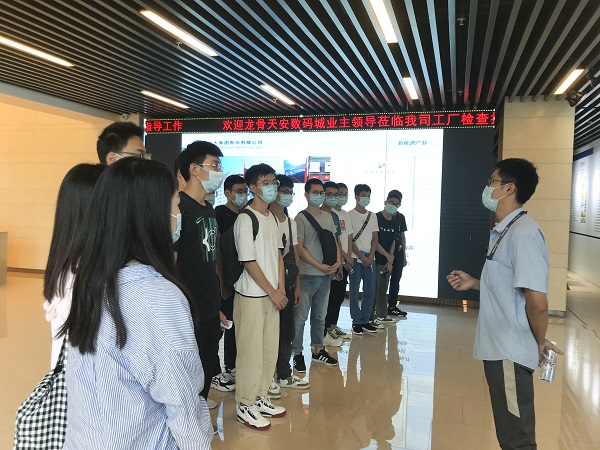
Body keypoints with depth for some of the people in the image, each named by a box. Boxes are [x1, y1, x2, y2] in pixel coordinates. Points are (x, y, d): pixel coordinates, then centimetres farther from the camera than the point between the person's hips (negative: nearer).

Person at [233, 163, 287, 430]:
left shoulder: (272, 218, 10)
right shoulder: (245, 219, -14)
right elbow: (249, 262, -16)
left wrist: (281, 288, 4)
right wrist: (273, 292, -11)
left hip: (272, 295, 8)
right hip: (251, 296, -8)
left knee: (270, 349, 14)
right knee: (251, 351, 1)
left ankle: (260, 398, 30)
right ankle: (245, 405, 18)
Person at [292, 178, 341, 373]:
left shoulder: (328, 217, 12)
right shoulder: (301, 218, -9)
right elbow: (299, 247, -14)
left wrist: (338, 261, -1)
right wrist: (319, 266, -17)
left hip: (326, 275, 7)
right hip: (307, 275, -7)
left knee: (320, 316, 17)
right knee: (300, 317, 1)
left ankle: (317, 350, 29)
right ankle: (297, 354, 13)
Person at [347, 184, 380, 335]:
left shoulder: (372, 216, 12)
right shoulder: (350, 215, -4)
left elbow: (375, 238, 10)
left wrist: (370, 256, -3)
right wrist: (362, 257, -10)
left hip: (370, 258, 5)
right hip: (356, 258, -5)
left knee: (370, 291, 7)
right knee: (354, 291, -1)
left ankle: (365, 320, 18)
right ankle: (356, 322, 8)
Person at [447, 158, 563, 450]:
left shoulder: (523, 233, -20)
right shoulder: (505, 231, 12)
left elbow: (537, 300, -25)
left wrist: (540, 341, -10)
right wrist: (474, 283, 11)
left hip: (510, 352, -10)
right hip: (498, 348, 10)